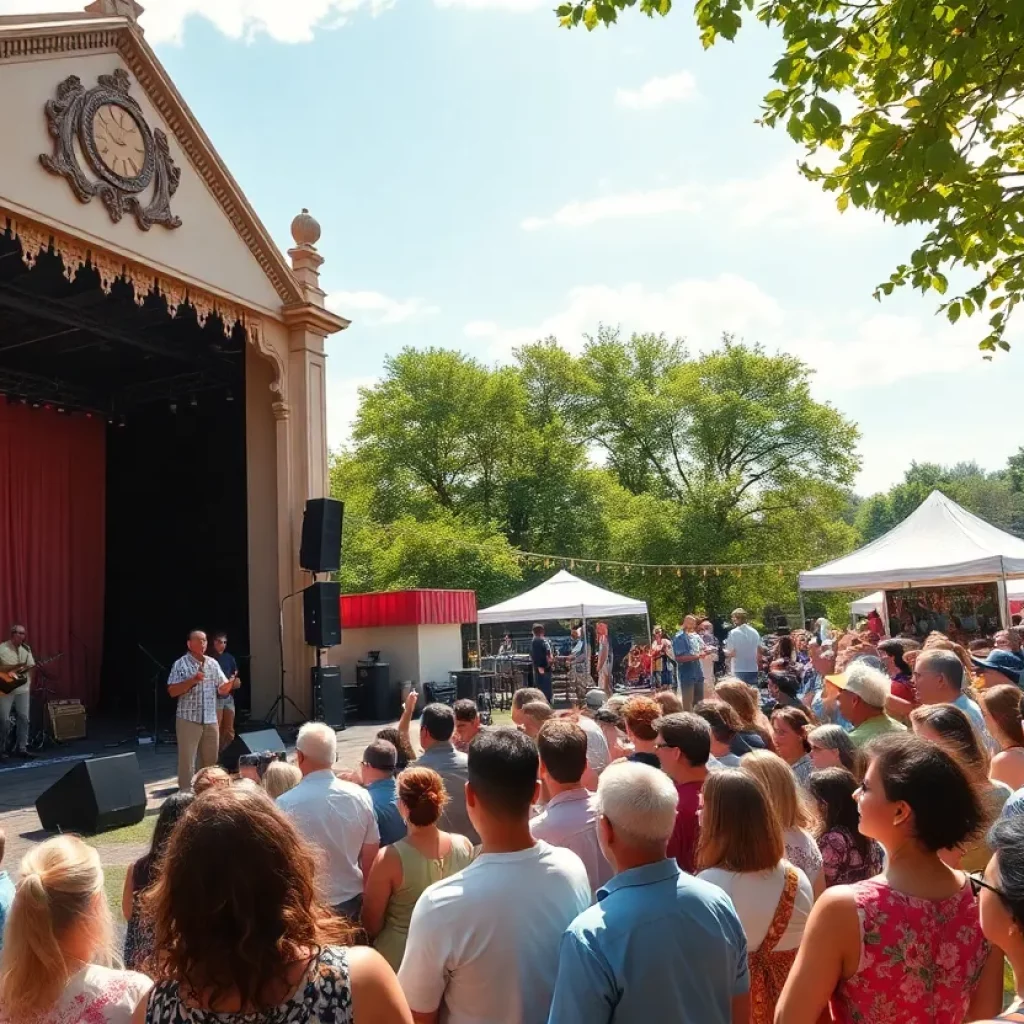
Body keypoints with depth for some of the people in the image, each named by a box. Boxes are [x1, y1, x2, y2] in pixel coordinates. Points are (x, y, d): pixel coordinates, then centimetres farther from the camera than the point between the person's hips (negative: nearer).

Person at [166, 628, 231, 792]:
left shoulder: (213, 664, 9)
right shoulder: (181, 664, -4)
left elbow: (222, 690, 11)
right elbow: (172, 691, -10)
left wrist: (226, 687, -13)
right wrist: (192, 680, -21)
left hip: (210, 720, 5)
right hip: (188, 720, -5)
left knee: (211, 760, 12)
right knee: (187, 759, -2)